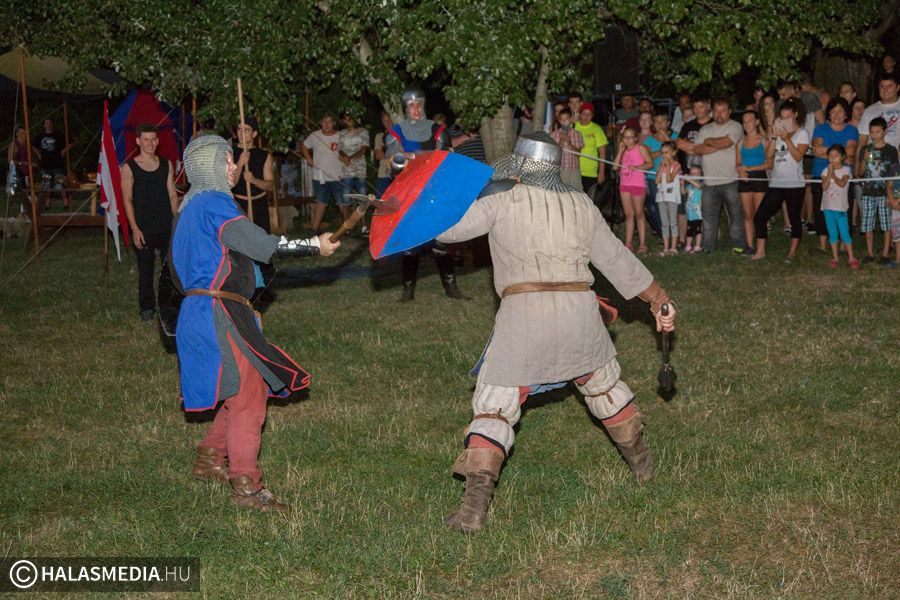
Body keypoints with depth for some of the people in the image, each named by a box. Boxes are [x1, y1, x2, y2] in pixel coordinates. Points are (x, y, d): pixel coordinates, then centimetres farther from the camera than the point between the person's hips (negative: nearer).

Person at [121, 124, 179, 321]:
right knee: (145, 269, 5)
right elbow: (127, 200, -4)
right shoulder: (129, 167, -3)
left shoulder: (166, 165, 8)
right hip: (144, 228, -3)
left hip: (167, 226, 3)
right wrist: (134, 229, -11)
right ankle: (147, 307, 16)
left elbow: (173, 195, 11)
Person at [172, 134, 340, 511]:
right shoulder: (213, 204, -13)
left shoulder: (191, 206, 19)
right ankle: (246, 487, -5)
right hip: (217, 314, -10)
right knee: (247, 394, -8)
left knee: (246, 390, 16)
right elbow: (262, 245, -21)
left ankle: (208, 460, 26)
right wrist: (315, 246, -13)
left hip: (204, 311, 10)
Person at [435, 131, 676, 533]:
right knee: (604, 384, 28)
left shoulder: (502, 198, 0)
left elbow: (448, 230, 0)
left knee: (494, 408, 0)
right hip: (580, 309, 4)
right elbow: (618, 260, 18)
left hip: (522, 312, -4)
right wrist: (658, 298, 29)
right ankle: (641, 462, 46)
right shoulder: (582, 206, 13)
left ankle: (474, 506, -9)